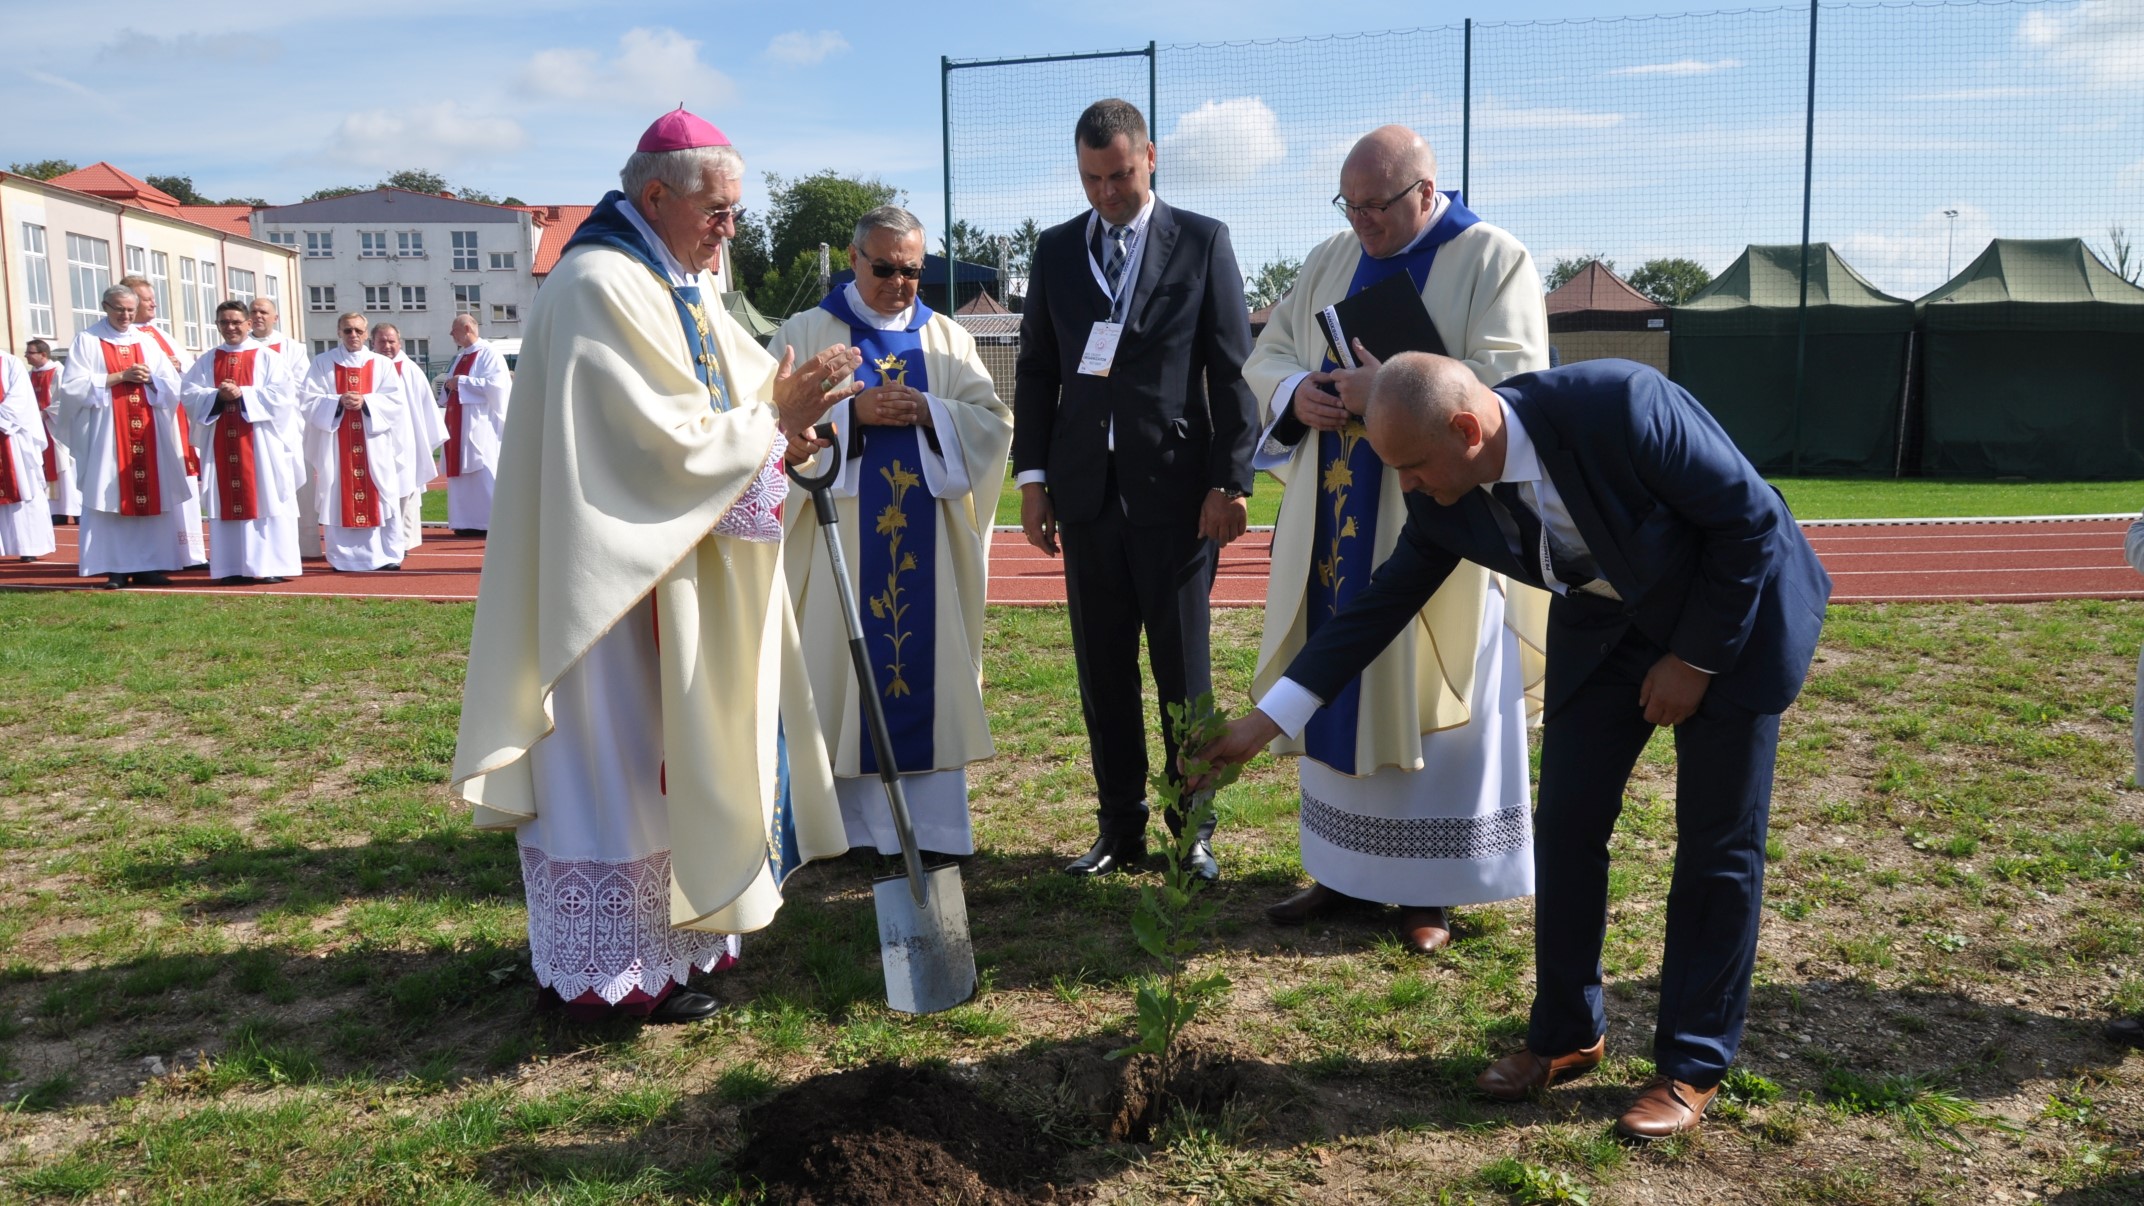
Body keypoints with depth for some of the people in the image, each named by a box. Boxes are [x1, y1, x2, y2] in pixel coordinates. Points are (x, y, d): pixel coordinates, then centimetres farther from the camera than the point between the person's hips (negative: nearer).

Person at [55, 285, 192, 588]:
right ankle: (116, 569, -4)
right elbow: (73, 384, -7)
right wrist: (119, 377, -12)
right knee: (112, 499, -5)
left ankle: (148, 566, 5)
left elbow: (173, 383, 10)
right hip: (107, 433, -3)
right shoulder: (87, 340, 3)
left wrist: (149, 378, -10)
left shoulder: (146, 342, 14)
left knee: (151, 495, 1)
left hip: (148, 432, 4)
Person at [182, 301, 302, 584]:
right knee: (227, 504, 3)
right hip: (221, 443, 3)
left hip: (260, 442, -3)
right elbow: (189, 392, 5)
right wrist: (217, 395, -14)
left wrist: (243, 394, -15)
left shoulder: (267, 357, 4)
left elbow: (282, 393, -7)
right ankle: (232, 568, 5)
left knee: (265, 503, -3)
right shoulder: (206, 362, 13)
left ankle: (271, 565, 0)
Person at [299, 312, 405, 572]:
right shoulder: (322, 363, 7)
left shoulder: (382, 364, 9)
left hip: (374, 445, 0)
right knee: (340, 501, -1)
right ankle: (344, 558, 4)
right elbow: (307, 401, 0)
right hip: (335, 446, 0)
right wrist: (338, 402, -15)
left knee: (381, 500, -1)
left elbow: (394, 401, -1)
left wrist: (365, 402, -16)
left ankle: (387, 555, 4)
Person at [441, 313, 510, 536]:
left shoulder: (489, 353, -7)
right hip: (459, 423, 8)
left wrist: (462, 381, -15)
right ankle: (471, 522, 10)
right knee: (463, 472, 7)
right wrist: (451, 385, 1)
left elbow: (496, 384, -18)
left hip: (480, 424, -8)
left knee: (484, 473, -9)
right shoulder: (460, 357, 18)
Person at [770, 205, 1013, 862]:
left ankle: (930, 821, 11)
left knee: (931, 667, 3)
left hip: (930, 541, 2)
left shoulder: (948, 338, 13)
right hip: (839, 540, -2)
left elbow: (994, 422, 4)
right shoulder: (804, 333, 6)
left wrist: (929, 413, -12)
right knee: (843, 667, -1)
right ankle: (850, 819, 9)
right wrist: (852, 413, -17)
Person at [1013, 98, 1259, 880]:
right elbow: (1036, 369, 11)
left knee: (1183, 670, 4)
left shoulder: (1202, 242, 1)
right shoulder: (1057, 249, 10)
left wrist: (1230, 481, -7)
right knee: (1103, 671, 8)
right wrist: (1032, 477, 4)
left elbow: (1233, 368, -2)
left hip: (1175, 490, -3)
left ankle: (1195, 828, 17)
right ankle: (1120, 828, 19)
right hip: (1086, 491, 3)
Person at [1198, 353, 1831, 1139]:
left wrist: (1694, 659, -17)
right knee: (1567, 824, 2)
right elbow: (1382, 604, -8)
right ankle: (1567, 1035, 20)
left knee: (1717, 843, 0)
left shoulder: (1617, 405, -34)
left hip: (1732, 612, -4)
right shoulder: (1446, 500, -17)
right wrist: (1264, 721, -10)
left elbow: (1750, 518, -23)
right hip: (1603, 625, 5)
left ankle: (1694, 1066, 14)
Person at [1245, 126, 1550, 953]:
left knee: (1421, 696, 1)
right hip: (1337, 522, 5)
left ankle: (1429, 886, 13)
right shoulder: (1331, 261, 12)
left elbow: (1512, 377, -16)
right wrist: (1298, 392, -11)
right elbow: (1268, 355, 12)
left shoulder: (1494, 261, -4)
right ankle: (1342, 865, 22)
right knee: (1338, 688, 9)